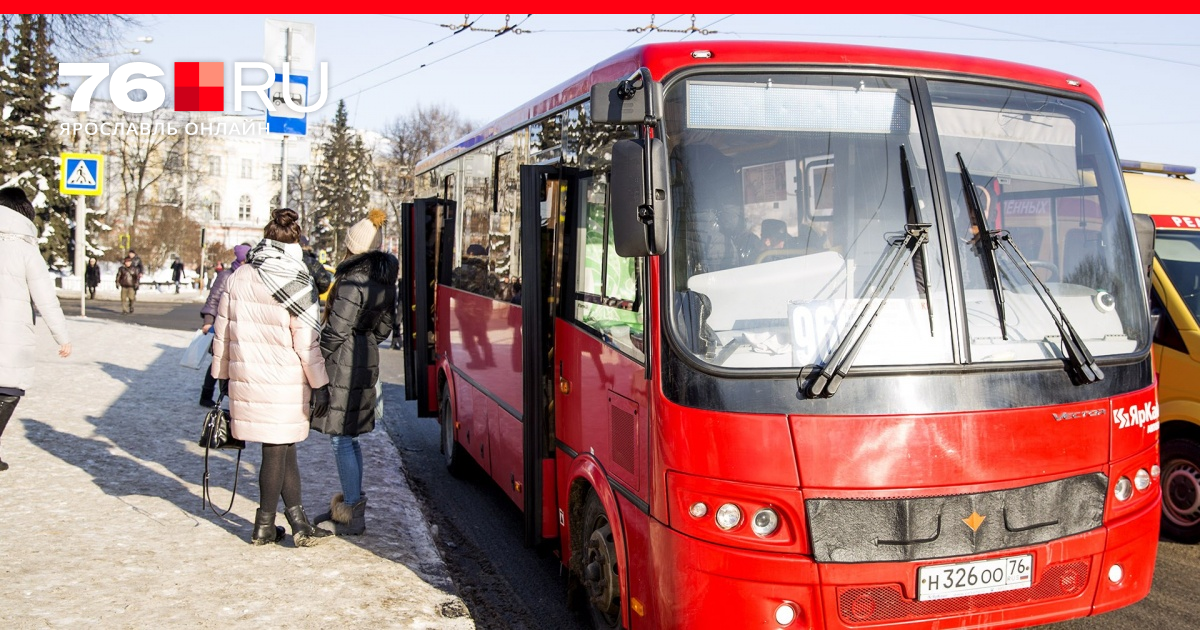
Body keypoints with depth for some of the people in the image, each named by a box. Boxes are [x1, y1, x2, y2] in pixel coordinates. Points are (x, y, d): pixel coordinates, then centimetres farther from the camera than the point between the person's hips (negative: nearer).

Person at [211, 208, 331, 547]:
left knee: (283, 446, 12)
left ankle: (298, 522, 16)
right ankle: (264, 526, 14)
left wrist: (222, 373, 20)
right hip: (284, 380, -5)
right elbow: (307, 341, -10)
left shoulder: (238, 277, 4)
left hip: (245, 377, 5)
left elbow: (222, 330, 10)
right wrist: (319, 383, -5)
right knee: (278, 449, 6)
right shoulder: (296, 283, -10)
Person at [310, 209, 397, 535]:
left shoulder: (353, 281, -17)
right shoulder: (385, 280, 9)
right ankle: (351, 504, 27)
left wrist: (316, 360, -6)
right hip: (367, 361, 9)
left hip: (343, 365, -9)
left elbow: (337, 329, -17)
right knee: (349, 438, 18)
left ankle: (351, 516, 2)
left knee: (341, 439, -2)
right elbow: (384, 326, 16)